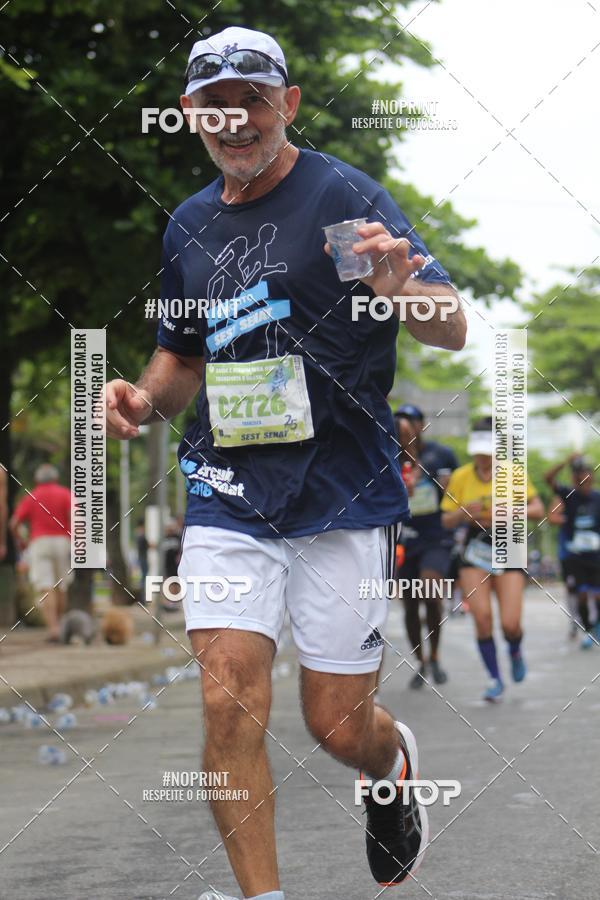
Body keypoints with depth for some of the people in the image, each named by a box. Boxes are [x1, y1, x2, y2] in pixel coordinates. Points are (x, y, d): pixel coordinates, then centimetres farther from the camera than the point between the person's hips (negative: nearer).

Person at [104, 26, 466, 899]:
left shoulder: (345, 196, -6)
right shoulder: (189, 224, 12)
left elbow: (452, 330, -12)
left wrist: (400, 288, -35)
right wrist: (147, 398, 4)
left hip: (343, 493, -4)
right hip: (228, 492, 4)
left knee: (338, 726, 2)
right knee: (229, 705, -11)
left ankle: (394, 765, 39)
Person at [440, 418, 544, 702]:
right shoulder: (460, 477, -4)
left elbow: (538, 509, -2)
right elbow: (446, 521, 2)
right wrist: (463, 513, -21)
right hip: (475, 554, 1)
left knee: (510, 624, -10)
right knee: (482, 616, -14)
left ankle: (515, 651, 27)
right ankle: (495, 679, 2)